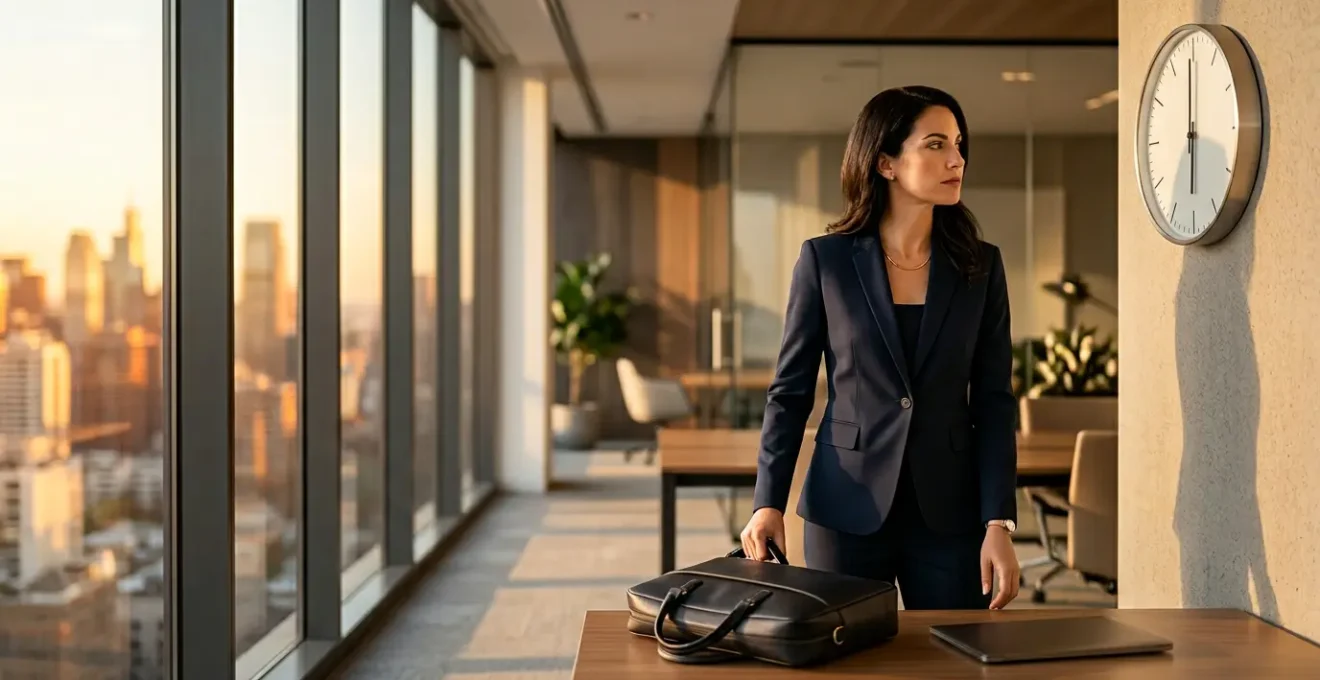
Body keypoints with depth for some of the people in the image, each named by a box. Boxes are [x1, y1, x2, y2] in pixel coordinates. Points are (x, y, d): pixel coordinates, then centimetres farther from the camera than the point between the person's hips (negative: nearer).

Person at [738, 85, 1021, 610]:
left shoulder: (980, 266, 3)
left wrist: (999, 523, -7)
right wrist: (768, 502, -10)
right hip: (847, 511, -1)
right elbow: (790, 390, 0)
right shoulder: (825, 259, -2)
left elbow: (994, 401, 1)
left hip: (949, 512, 2)